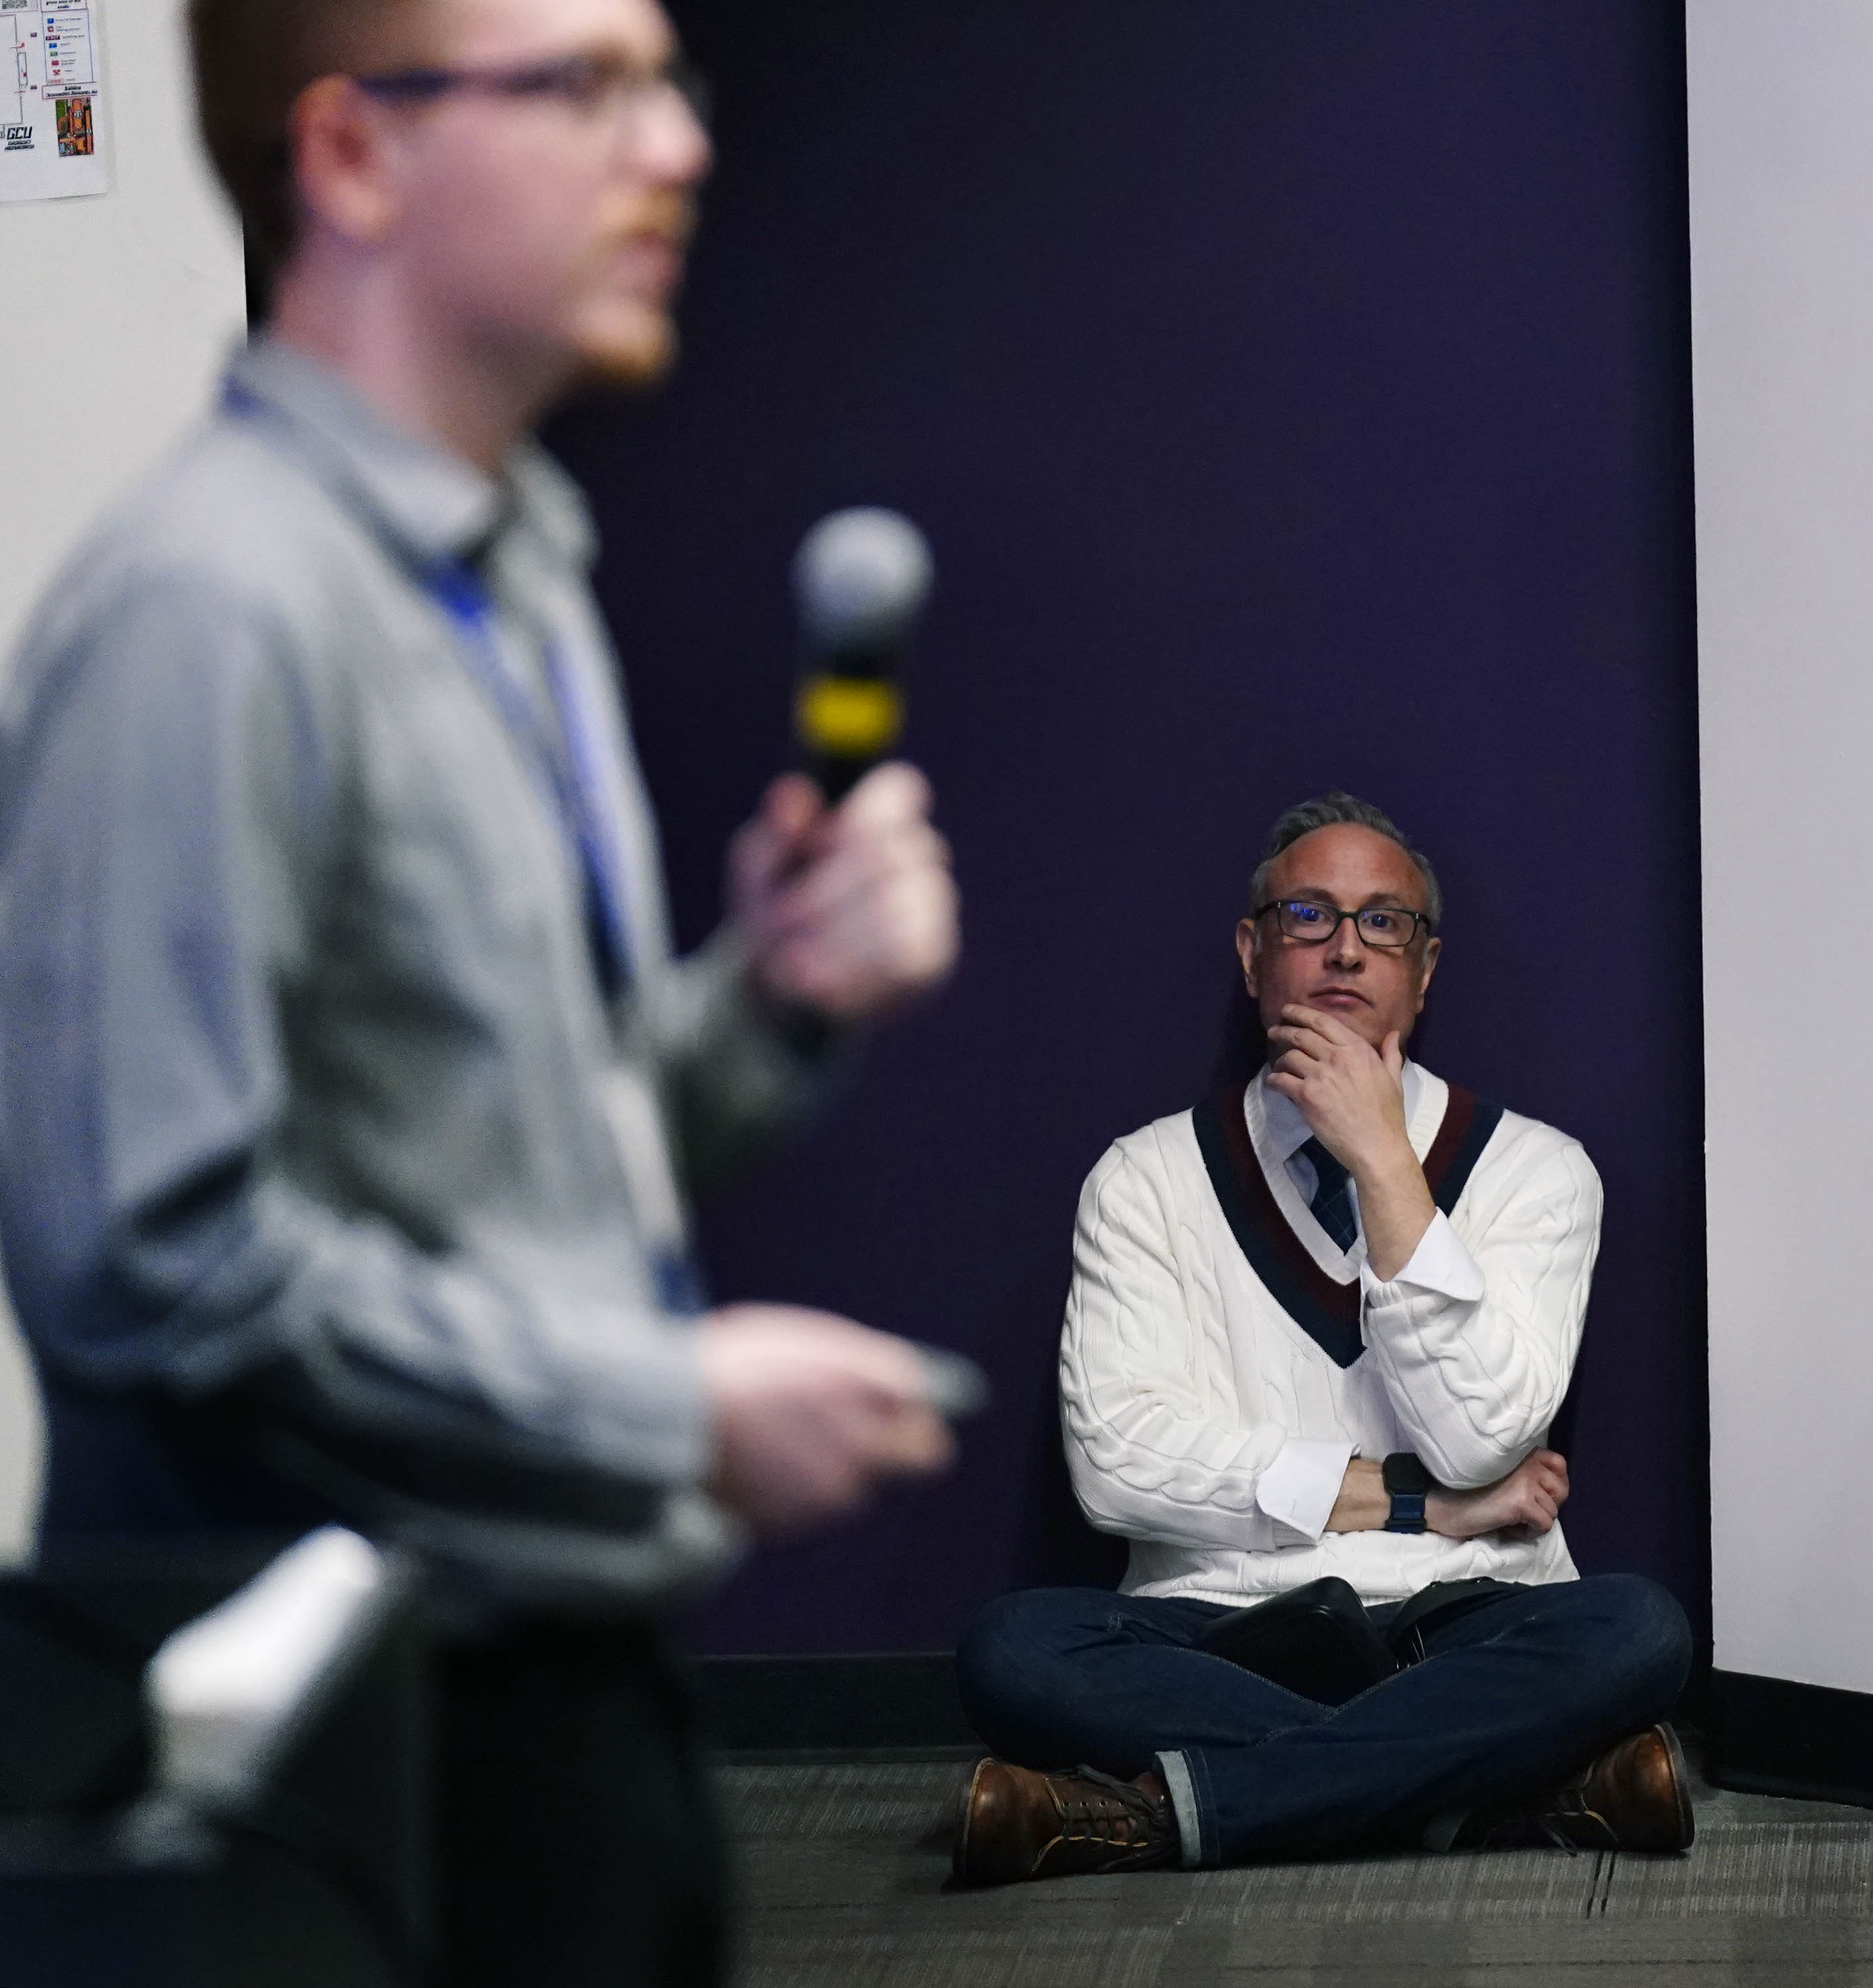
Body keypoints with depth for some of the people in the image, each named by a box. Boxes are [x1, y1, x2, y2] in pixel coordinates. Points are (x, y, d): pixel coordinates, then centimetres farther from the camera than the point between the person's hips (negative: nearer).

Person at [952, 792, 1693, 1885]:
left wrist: (1383, 1160, -8)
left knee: (1637, 1631, -32)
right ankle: (1519, 1784, -30)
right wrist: (1409, 1502, -6)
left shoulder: (1533, 1167, 9)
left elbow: (1481, 1439, -7)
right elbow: (1120, 1458, -4)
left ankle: (1164, 1803, -30)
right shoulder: (1148, 1178, 10)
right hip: (1221, 1635, 0)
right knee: (1012, 1651, -30)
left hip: (1463, 1628, 0)